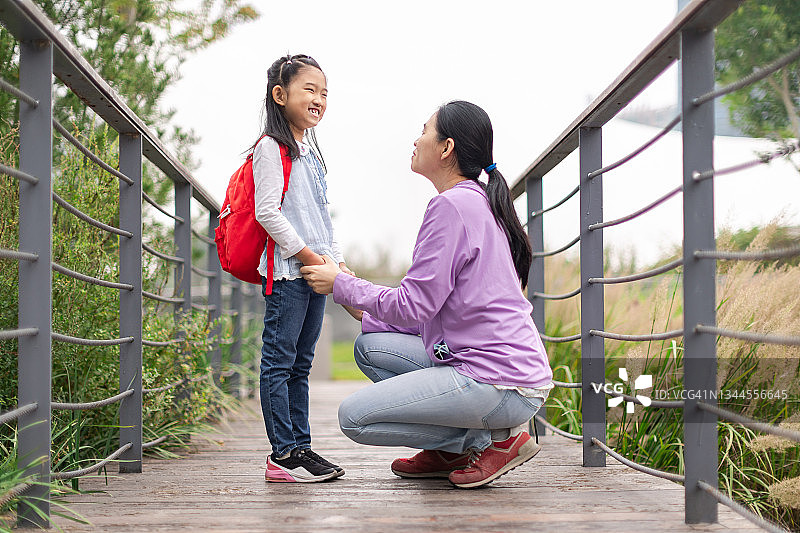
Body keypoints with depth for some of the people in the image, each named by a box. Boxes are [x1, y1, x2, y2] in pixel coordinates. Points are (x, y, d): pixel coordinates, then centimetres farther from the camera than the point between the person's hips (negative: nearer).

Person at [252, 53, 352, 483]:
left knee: (300, 363, 11)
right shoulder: (271, 147, -6)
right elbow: (267, 212, -14)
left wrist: (337, 260, 14)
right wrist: (305, 253, -15)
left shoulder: (310, 152, 21)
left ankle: (300, 446, 15)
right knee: (280, 361, -6)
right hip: (286, 270, -9)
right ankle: (283, 454, -7)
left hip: (314, 270, 9)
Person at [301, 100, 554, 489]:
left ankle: (495, 438, -3)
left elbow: (414, 306, -15)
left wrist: (340, 284, -1)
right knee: (369, 347, 15)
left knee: (353, 417, -8)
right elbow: (430, 308, 21)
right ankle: (451, 452, 10)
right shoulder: (479, 202, 17)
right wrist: (366, 317, 20)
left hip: (502, 387, -10)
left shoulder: (451, 205, -13)